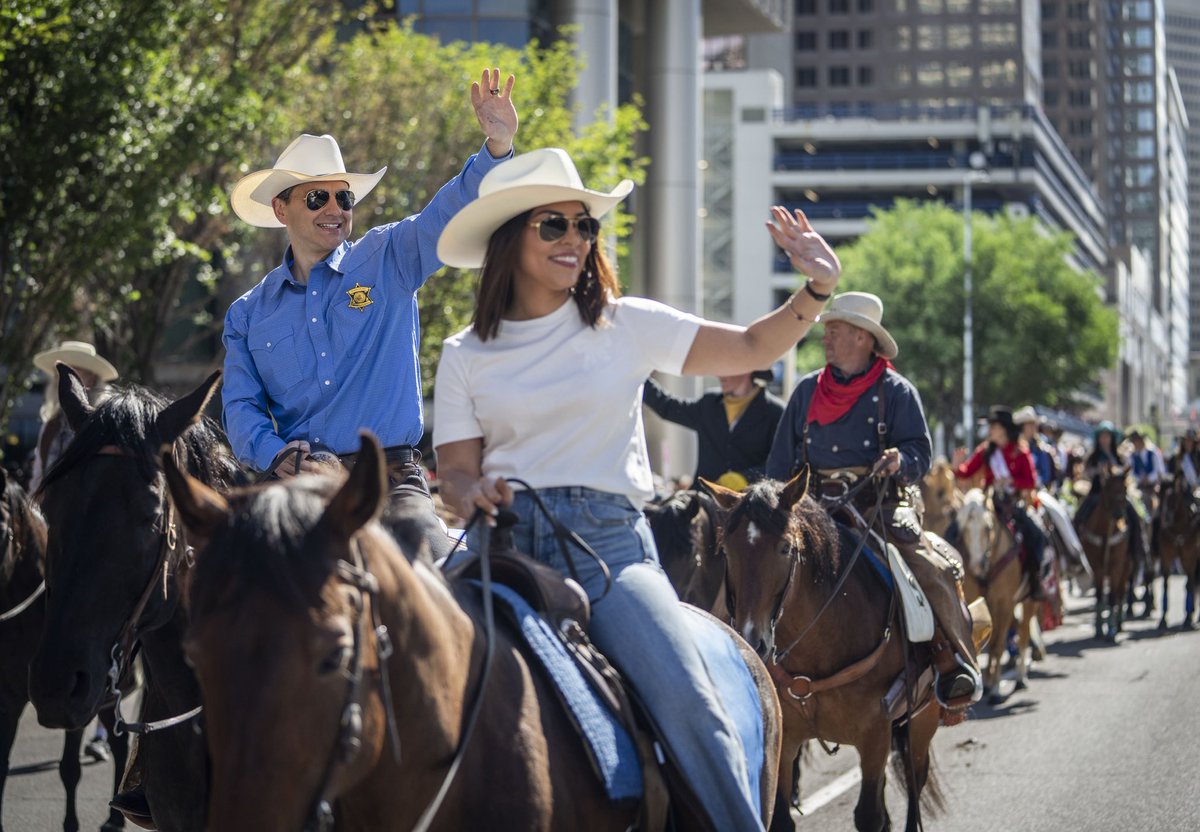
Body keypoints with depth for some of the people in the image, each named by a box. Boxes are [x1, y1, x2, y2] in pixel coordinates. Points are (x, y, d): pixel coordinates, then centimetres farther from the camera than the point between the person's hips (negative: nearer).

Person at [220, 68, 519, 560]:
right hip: (297, 486, 2)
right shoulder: (248, 315, 15)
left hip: (390, 477, -1)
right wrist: (283, 458, -11)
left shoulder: (388, 260, 11)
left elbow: (453, 210, -1)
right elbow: (241, 408, 9)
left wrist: (498, 144, -19)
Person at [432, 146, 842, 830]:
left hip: (609, 539, 0)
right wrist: (474, 492, -15)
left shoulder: (627, 326, 10)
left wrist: (817, 288, -4)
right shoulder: (467, 355, 11)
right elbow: (457, 468, 8)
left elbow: (751, 350, 11)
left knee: (685, 698, -26)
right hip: (507, 538, 1)